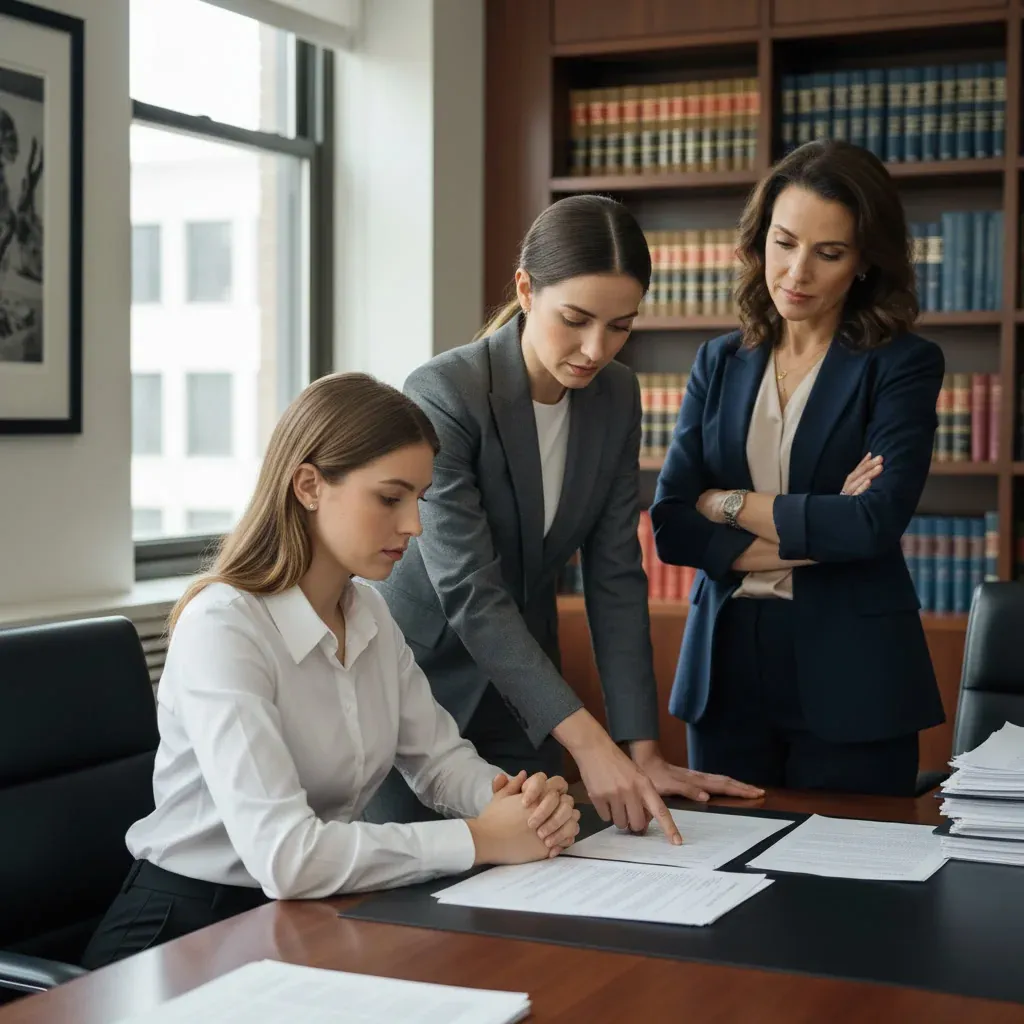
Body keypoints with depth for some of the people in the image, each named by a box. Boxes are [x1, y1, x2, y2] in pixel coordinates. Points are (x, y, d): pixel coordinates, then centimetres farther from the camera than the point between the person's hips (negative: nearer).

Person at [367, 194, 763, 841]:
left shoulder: (616, 396, -4)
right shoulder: (443, 397, -22)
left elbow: (616, 575, -4)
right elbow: (469, 593, -29)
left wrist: (644, 751, -10)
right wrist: (588, 742, -36)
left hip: (520, 693, 5)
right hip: (418, 682, -5)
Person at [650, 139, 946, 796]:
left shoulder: (904, 365, -3)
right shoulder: (721, 363, 9)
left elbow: (876, 521, -17)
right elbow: (670, 525, -1)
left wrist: (727, 503, -7)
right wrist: (810, 536, -11)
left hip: (848, 681, -3)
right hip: (727, 669, 4)